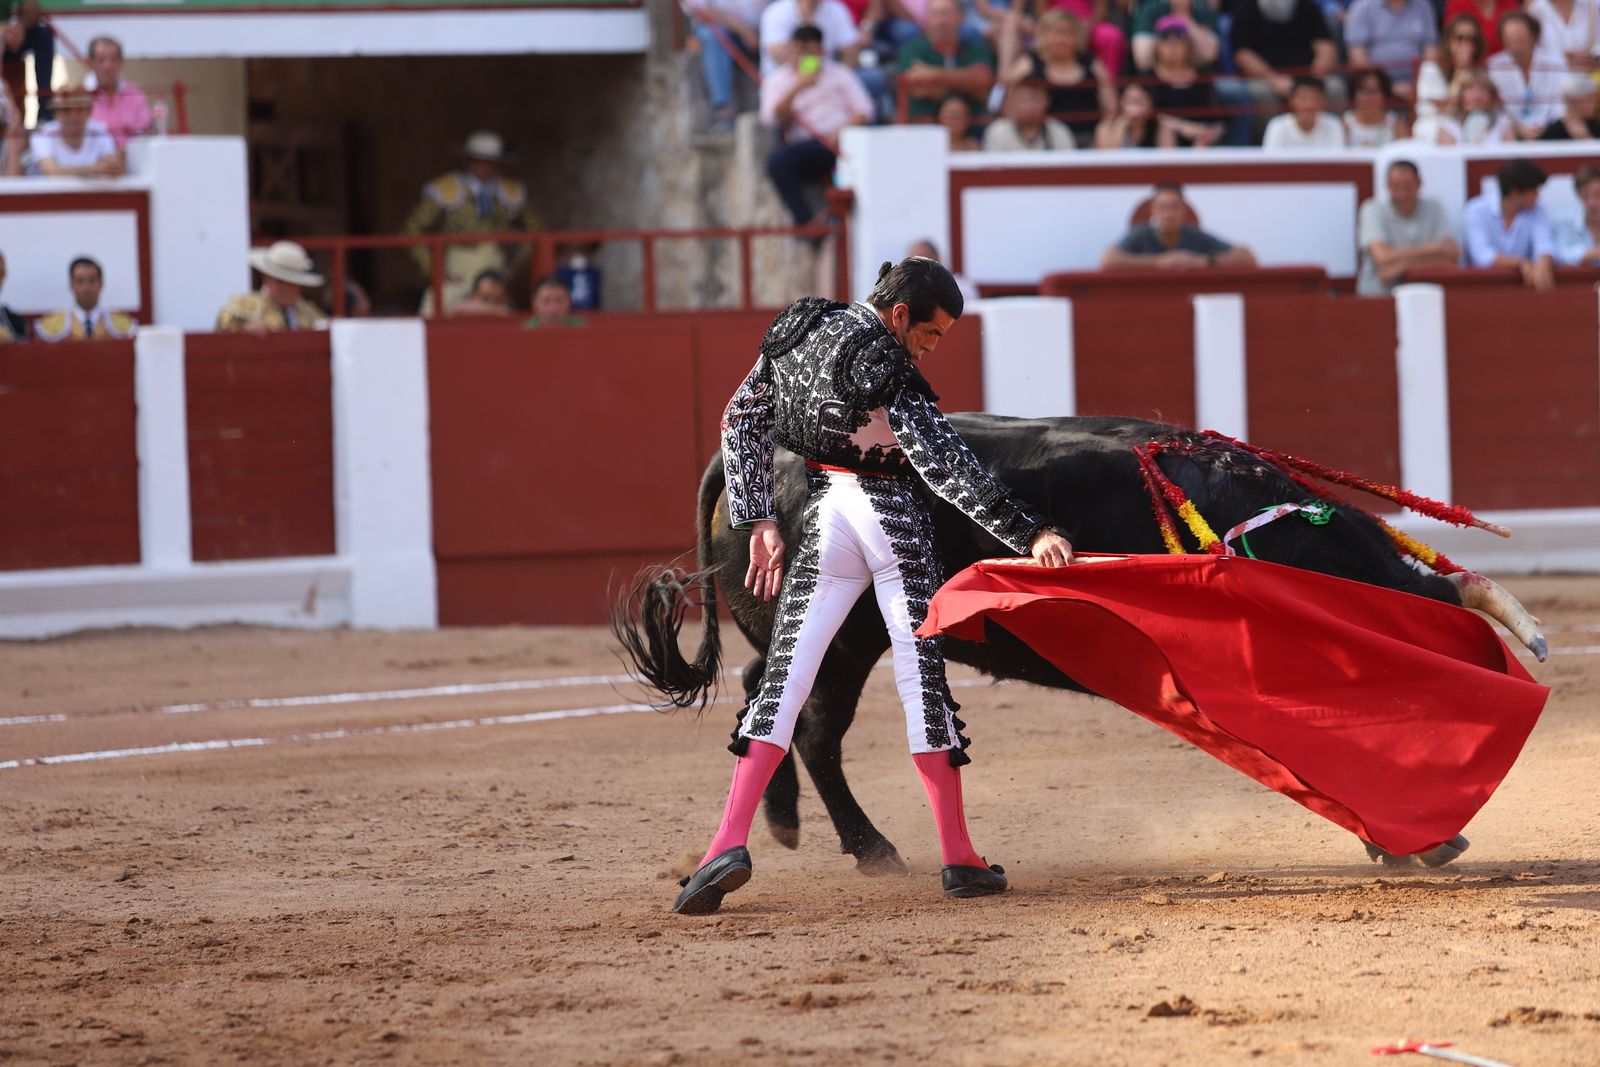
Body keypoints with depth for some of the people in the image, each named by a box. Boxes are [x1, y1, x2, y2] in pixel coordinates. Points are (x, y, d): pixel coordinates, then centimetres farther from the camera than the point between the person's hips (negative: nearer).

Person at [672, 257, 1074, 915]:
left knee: (785, 676, 3)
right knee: (921, 675, 1)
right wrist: (1028, 535, -25)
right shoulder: (882, 364, -17)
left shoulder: (797, 331, 6)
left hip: (825, 516, 6)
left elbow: (741, 421, 13)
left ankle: (730, 842, -12)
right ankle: (959, 860, 5)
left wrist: (760, 522, 14)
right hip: (894, 519, -6)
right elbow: (948, 468, -23)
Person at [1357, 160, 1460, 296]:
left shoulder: (1434, 208, 5)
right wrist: (1433, 248, -12)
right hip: (1379, 293, -2)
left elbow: (1452, 254, -6)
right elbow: (1383, 258, -17)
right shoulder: (1373, 210, -3)